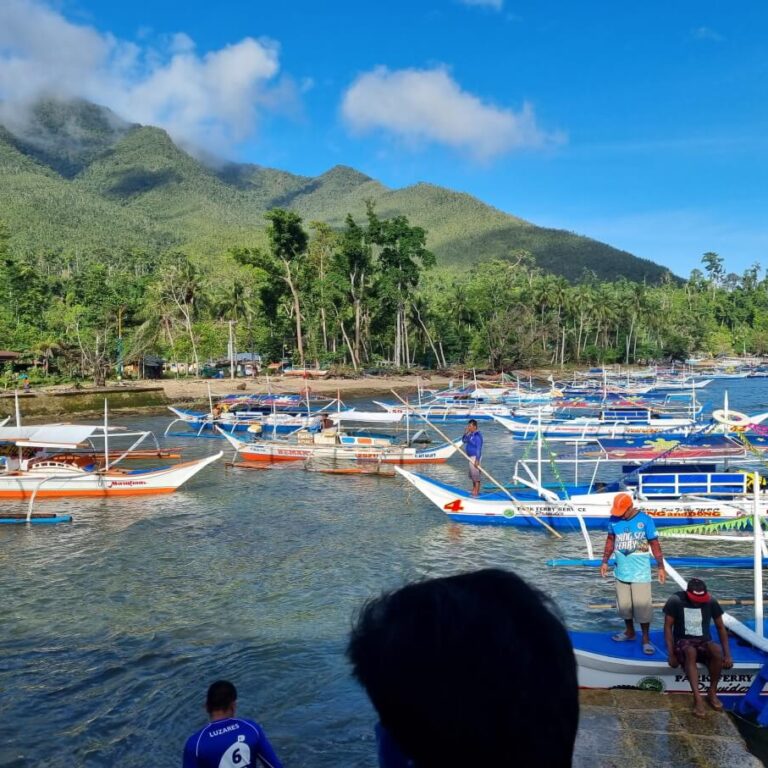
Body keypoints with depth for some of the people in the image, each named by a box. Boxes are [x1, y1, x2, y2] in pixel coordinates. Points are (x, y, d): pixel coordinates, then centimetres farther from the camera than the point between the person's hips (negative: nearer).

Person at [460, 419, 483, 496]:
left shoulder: (477, 435, -19)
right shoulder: (471, 434, 9)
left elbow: (479, 449, -22)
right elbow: (464, 440, 17)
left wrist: (477, 460, -26)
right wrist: (465, 433, 2)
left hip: (475, 457, -10)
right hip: (471, 457, 10)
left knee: (476, 474, -6)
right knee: (472, 474, 19)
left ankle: (476, 492, -2)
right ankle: (474, 489, 30)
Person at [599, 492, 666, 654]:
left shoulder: (645, 520, -13)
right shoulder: (613, 520, -3)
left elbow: (654, 543, -6)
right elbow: (610, 540, 10)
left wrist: (661, 567, -6)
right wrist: (605, 562, 9)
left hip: (640, 572, -4)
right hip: (621, 571, 4)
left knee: (642, 606, -3)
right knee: (624, 604, 15)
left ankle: (646, 639, 10)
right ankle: (629, 631, 34)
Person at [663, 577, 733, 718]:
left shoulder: (711, 602, -4)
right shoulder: (675, 600, -11)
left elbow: (721, 628, 5)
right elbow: (668, 627, -7)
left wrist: (727, 654, -4)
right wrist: (671, 654, -15)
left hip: (704, 641, 2)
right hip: (683, 641, -2)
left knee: (718, 651, -33)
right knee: (690, 652, -38)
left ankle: (712, 693, -14)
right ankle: (698, 698, -41)